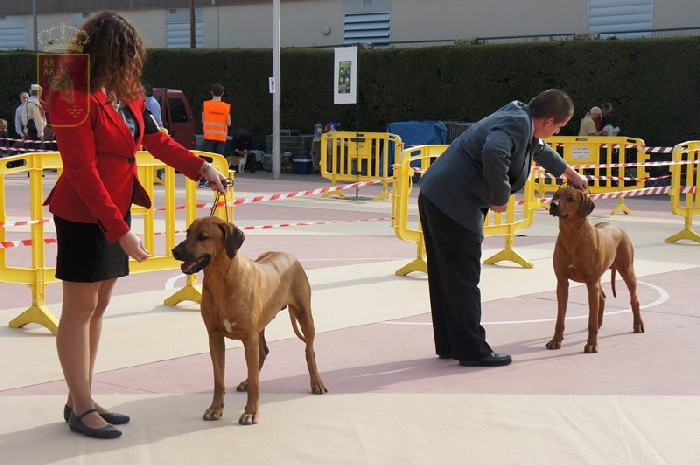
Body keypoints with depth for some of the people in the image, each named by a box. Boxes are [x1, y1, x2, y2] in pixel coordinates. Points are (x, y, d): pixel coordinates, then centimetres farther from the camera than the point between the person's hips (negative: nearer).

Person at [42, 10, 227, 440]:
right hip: (84, 217, -8)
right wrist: (121, 230, -22)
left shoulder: (126, 93, 5)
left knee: (97, 308, 13)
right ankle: (81, 410, 10)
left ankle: (81, 399, 23)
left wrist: (201, 167, 0)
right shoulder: (75, 99, -20)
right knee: (80, 311, 1)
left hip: (116, 212, 8)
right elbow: (83, 172, -21)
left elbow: (157, 140, 13)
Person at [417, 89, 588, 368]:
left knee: (445, 277, 16)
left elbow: (541, 150, 40)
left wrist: (571, 174, 55)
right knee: (464, 280, -3)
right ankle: (473, 350, 4)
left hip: (436, 196, 10)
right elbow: (494, 153, -34)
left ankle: (448, 345, 25)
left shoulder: (522, 122, 18)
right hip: (455, 204, -10)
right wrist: (500, 198, -20)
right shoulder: (518, 123, -14)